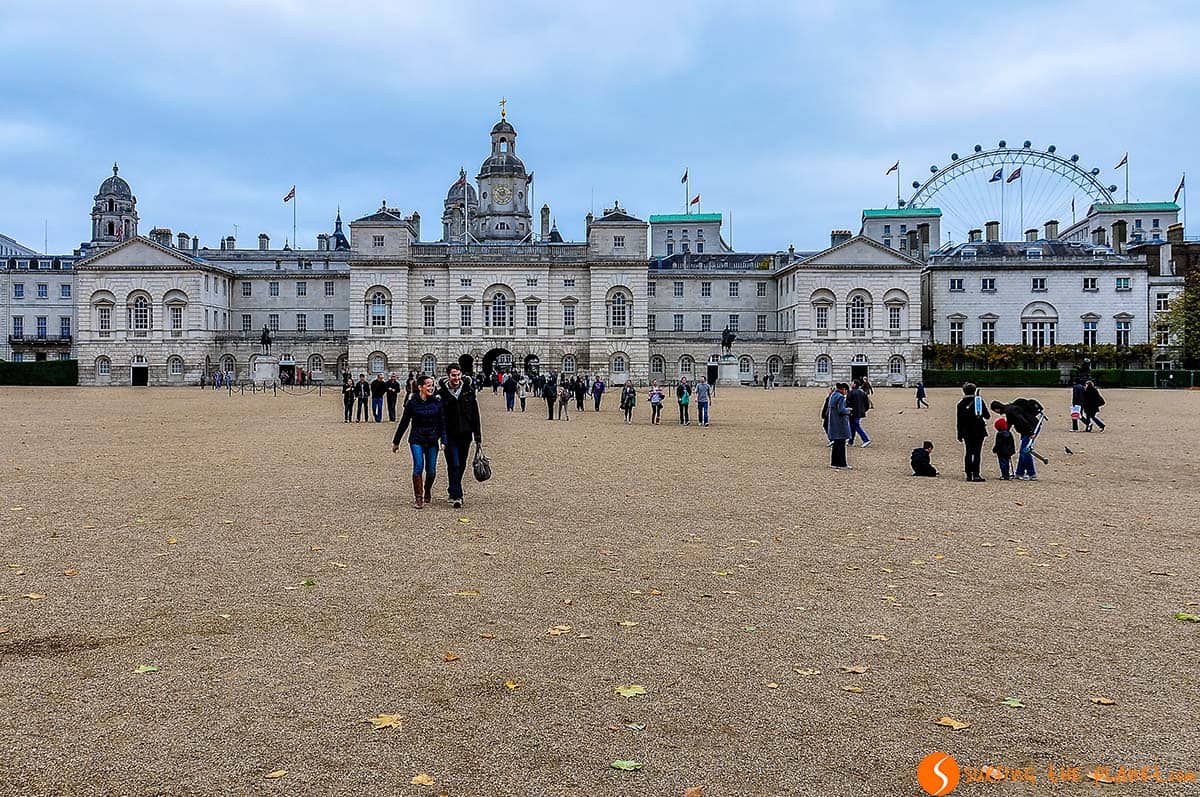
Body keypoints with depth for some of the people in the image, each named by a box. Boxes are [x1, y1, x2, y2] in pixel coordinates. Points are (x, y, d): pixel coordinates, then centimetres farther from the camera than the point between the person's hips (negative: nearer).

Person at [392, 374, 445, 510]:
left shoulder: (437, 403, 2)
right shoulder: (412, 403, -4)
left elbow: (442, 423, 4)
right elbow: (404, 423, 3)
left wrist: (443, 441, -6)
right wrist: (396, 442, 8)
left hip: (432, 441, 2)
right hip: (416, 440, -2)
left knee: (431, 471, 4)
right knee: (418, 467, -15)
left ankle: (427, 492, 31)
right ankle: (418, 498, -7)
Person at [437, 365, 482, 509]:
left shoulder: (468, 391, 2)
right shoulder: (441, 393, -6)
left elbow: (475, 415, 5)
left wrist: (478, 436, 4)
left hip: (465, 434, 3)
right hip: (450, 435, -3)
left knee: (461, 465, 13)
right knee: (454, 465, -8)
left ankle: (452, 490, 31)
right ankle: (456, 496, -6)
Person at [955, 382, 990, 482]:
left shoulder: (961, 404, -1)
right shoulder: (979, 400, -3)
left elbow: (960, 421, 1)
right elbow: (987, 415, 0)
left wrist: (960, 435, 5)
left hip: (967, 432, 1)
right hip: (979, 431, -1)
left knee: (968, 452, 7)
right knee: (977, 453, -2)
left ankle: (969, 475, 5)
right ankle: (976, 474, -8)